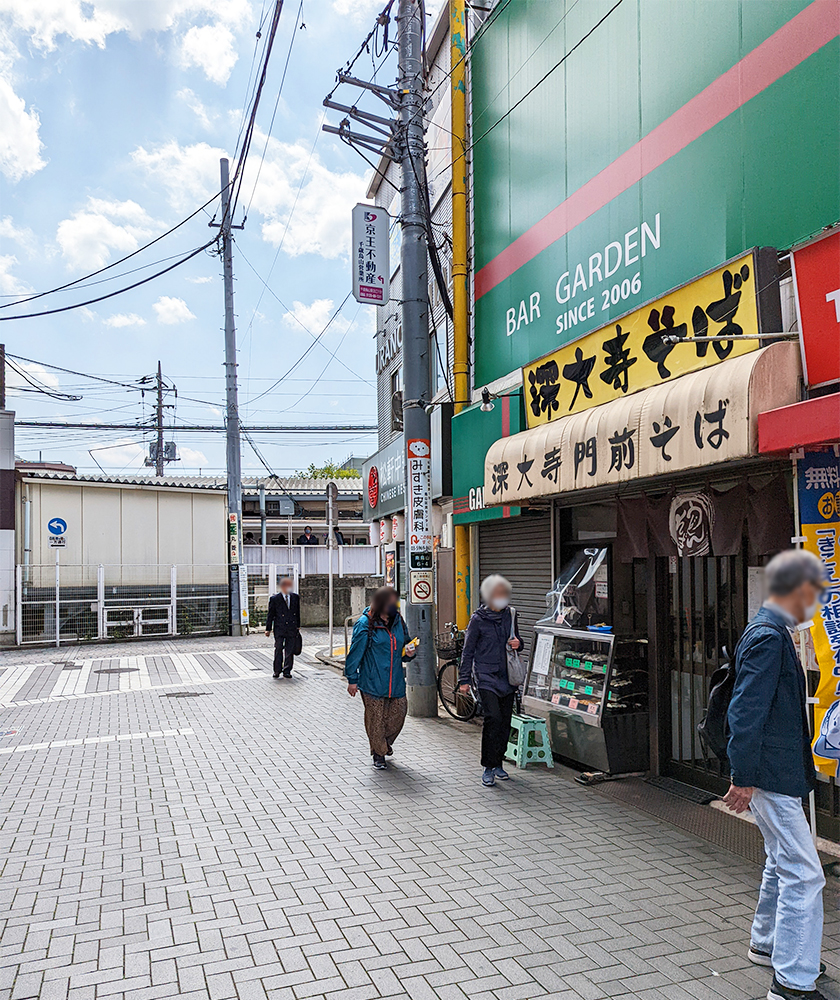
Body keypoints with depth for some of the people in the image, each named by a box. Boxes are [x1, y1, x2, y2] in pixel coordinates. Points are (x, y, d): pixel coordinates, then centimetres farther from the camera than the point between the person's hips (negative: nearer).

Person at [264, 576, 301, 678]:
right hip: (279, 629, -3)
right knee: (278, 650, -2)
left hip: (292, 629, 3)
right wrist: (268, 629, 0)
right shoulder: (275, 599, -1)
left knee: (290, 651, 4)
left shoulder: (295, 597, 10)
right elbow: (270, 615, 2)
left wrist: (298, 626, 17)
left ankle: (287, 671, 12)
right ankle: (277, 671, 10)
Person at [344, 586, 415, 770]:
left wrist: (408, 653, -3)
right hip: (373, 682, -5)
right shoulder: (365, 624, -11)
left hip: (396, 682, 5)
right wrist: (352, 679, -5)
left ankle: (386, 742, 36)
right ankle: (379, 754, 23)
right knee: (375, 718, 3)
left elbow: (404, 643, 20)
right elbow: (355, 652, -7)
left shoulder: (398, 621, 5)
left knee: (398, 713, 7)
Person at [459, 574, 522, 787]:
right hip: (486, 677, -5)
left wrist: (518, 643, -3)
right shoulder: (478, 620, -5)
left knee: (505, 721, 7)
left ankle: (498, 763, 22)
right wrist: (464, 679, 0)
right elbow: (468, 651, 0)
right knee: (493, 718, -16)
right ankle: (488, 768, -8)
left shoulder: (509, 615, 7)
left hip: (507, 677, 5)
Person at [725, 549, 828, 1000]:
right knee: (804, 874, -4)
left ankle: (767, 943, 39)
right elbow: (746, 713, -24)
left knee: (783, 863, 23)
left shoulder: (771, 633, 11)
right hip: (772, 775, -10)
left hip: (780, 772, 10)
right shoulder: (768, 638, -21)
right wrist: (744, 778, -22)